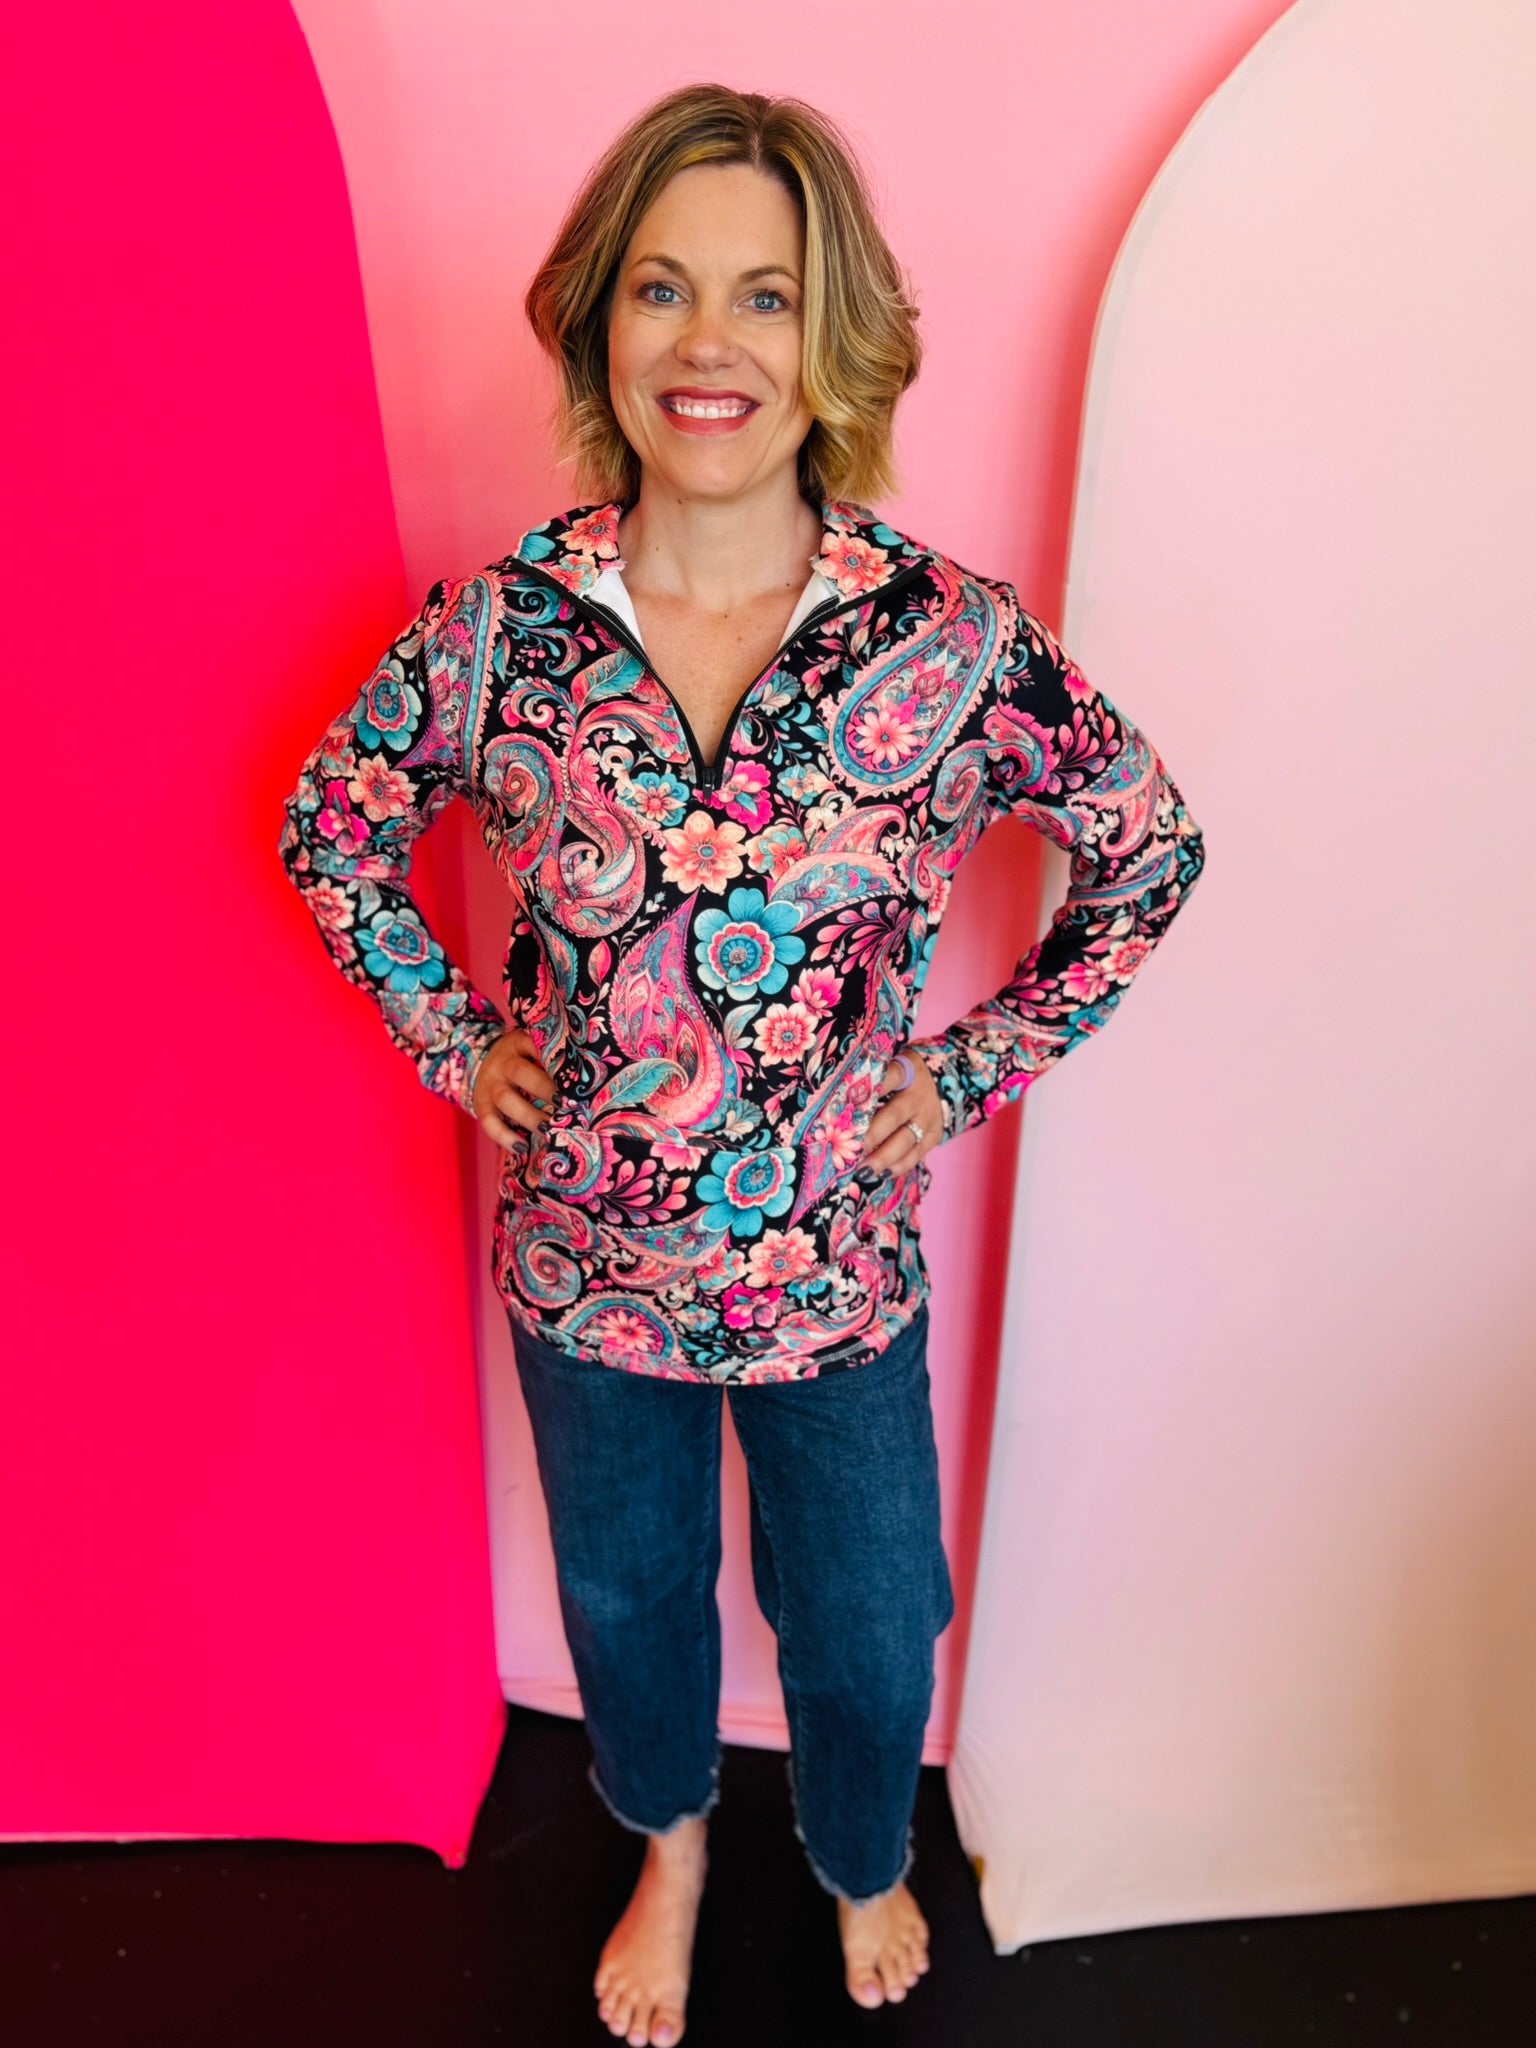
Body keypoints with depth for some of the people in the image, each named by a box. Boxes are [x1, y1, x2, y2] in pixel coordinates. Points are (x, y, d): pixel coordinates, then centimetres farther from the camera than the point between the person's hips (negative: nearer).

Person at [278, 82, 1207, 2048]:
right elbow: (331, 821, 4)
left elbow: (1151, 848, -3)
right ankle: (670, 1845, 62)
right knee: (624, 1597, 26)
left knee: (866, 1626, 22)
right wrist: (456, 1041, -3)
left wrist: (976, 1068, -6)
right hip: (585, 1260, 1)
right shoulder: (501, 625, -13)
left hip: (843, 1267, 0)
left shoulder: (953, 636, -17)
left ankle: (863, 1862, 60)